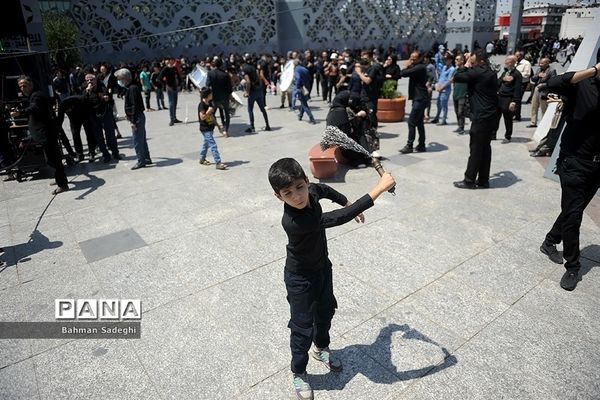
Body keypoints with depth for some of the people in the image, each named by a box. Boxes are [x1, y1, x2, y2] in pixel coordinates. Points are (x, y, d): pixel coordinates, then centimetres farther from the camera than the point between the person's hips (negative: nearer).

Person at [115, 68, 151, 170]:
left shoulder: (132, 88, -17)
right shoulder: (131, 87, 13)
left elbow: (135, 106, -21)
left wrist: (133, 121, -22)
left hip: (137, 117, -10)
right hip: (139, 117, 10)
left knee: (137, 141, -4)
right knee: (142, 139, 15)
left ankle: (141, 161, 3)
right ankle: (147, 158, 23)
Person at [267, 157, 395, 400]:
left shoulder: (311, 190, -20)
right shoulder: (293, 222, -41)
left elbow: (325, 190, 7)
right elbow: (339, 218, -45)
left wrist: (347, 202, 15)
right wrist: (380, 188, -44)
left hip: (322, 267, 7)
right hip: (301, 279, -7)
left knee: (326, 311, 26)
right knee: (303, 328, 8)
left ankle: (321, 348, 55)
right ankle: (298, 373, 35)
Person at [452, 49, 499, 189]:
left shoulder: (478, 72, -14)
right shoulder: (491, 73, 13)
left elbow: (457, 77, -13)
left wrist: (466, 65, 3)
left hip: (481, 117, -9)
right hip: (490, 116, 9)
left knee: (476, 149, -4)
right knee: (485, 148, 11)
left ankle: (469, 180, 3)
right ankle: (483, 180, 17)